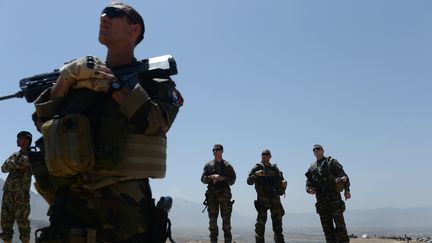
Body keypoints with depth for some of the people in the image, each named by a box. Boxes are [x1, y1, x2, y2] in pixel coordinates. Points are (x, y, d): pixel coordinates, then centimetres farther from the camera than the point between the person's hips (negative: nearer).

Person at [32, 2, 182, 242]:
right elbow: (44, 121, 13)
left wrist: (110, 84, -14)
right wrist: (65, 79, -1)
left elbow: (154, 122, -14)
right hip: (72, 202, 3)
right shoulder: (83, 73, 17)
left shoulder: (153, 80, 5)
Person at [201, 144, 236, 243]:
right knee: (212, 219, 2)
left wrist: (223, 178, -12)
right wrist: (212, 177, -14)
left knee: (226, 219, -1)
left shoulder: (227, 165, 7)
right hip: (212, 194, 1)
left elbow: (232, 180, 4)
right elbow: (203, 179, 3)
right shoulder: (208, 165, 9)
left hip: (225, 194, -1)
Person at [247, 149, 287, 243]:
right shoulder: (257, 168, 2)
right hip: (263, 199, -4)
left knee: (278, 222, 8)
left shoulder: (275, 169, 14)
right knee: (260, 223, -7)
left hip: (275, 198, 4)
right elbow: (249, 181, -5)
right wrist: (255, 175, -23)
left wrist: (284, 183, -4)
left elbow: (281, 180, 19)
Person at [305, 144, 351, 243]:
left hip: (334, 197, -5)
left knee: (339, 224, -7)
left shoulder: (331, 162, 3)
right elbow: (308, 182, 19)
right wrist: (308, 189, -2)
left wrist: (346, 190, -11)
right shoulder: (312, 167, 15)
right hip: (321, 200, 5)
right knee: (326, 226, 6)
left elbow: (343, 175, -2)